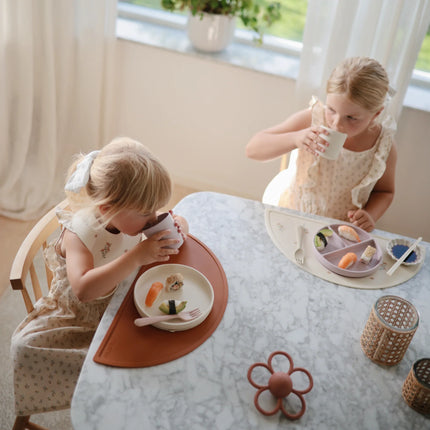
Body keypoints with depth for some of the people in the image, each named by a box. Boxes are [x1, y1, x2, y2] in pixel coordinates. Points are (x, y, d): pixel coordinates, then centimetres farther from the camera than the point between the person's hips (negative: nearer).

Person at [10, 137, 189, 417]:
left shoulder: (133, 216, -11)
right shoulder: (79, 234, -28)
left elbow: (178, 222, 6)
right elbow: (83, 289, -44)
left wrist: (178, 226, -21)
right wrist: (136, 257, -48)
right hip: (79, 317, -4)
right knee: (26, 345, -29)